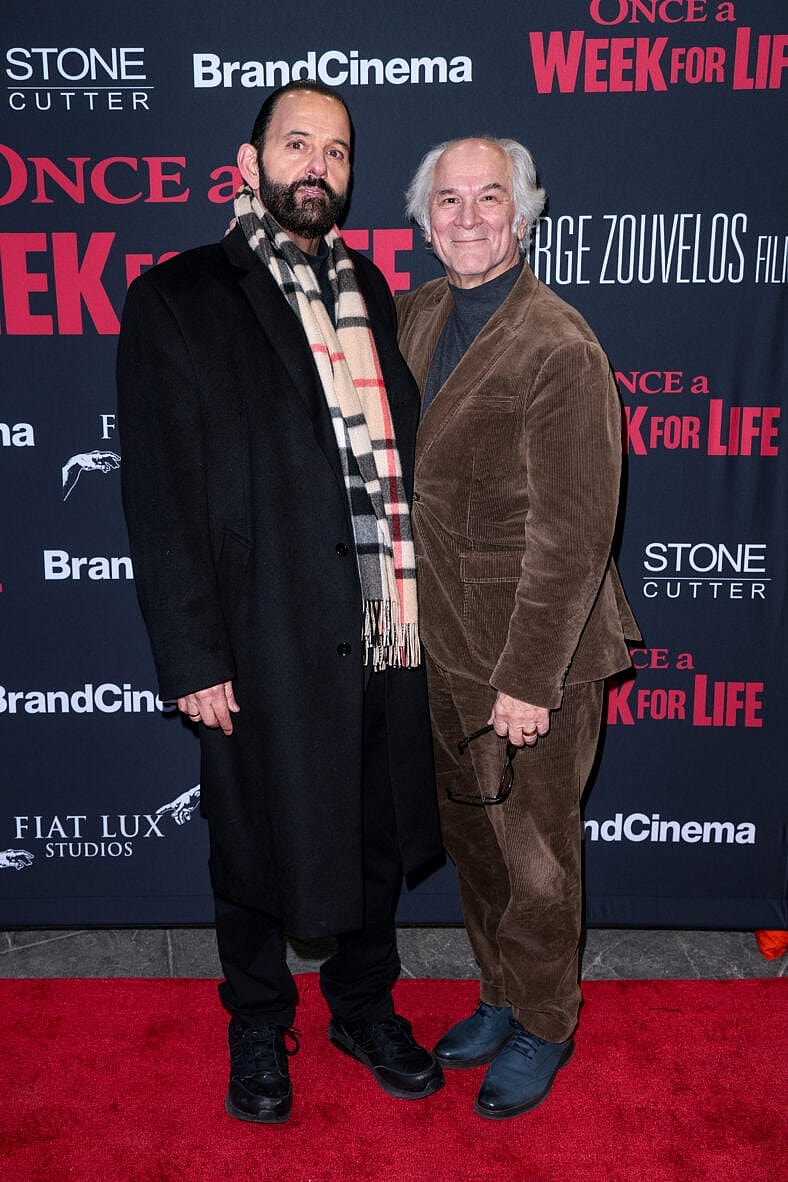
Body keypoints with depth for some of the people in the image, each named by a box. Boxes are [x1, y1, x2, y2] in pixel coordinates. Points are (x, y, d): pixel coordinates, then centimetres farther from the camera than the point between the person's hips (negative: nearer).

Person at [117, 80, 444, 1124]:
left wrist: (418, 597, 5)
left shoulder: (368, 287, 12)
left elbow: (401, 452, 10)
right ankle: (258, 1027, 39)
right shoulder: (177, 302, -4)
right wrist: (191, 656, -12)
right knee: (257, 850, 14)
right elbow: (160, 495, -8)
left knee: (379, 835, 19)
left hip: (387, 631, 5)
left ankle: (365, 1005, 43)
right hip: (266, 641, -4)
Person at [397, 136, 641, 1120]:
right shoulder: (418, 315, 4)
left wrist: (528, 679, -18)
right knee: (469, 837, 21)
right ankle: (501, 996, 44)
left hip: (534, 649, -7)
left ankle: (542, 1027, 36)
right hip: (442, 640, 7)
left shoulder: (560, 350, -19)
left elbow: (572, 536, -20)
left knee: (535, 854, 11)